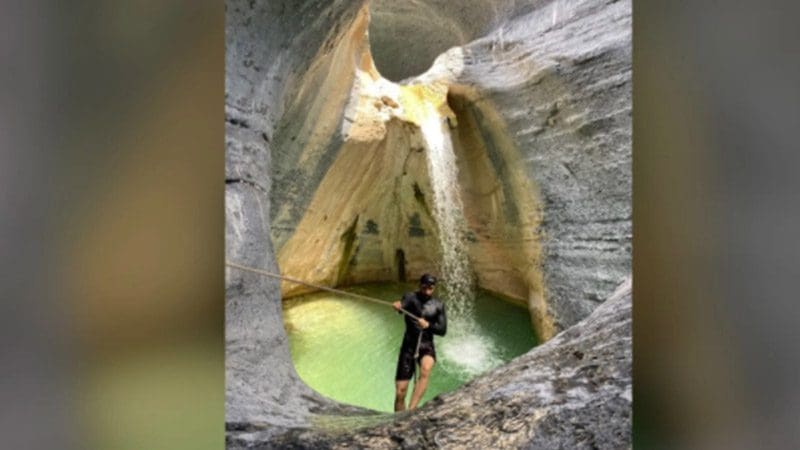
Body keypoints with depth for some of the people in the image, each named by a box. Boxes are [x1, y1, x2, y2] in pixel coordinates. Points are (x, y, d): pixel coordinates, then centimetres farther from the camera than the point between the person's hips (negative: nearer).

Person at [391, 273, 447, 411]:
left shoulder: (438, 305, 8)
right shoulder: (411, 297, 1)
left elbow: (443, 330, 3)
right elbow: (403, 305, -22)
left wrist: (428, 325, -16)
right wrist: (398, 306, -46)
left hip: (427, 346, 0)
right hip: (408, 345, 0)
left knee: (425, 369, -34)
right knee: (400, 392, -2)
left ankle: (411, 409, -33)